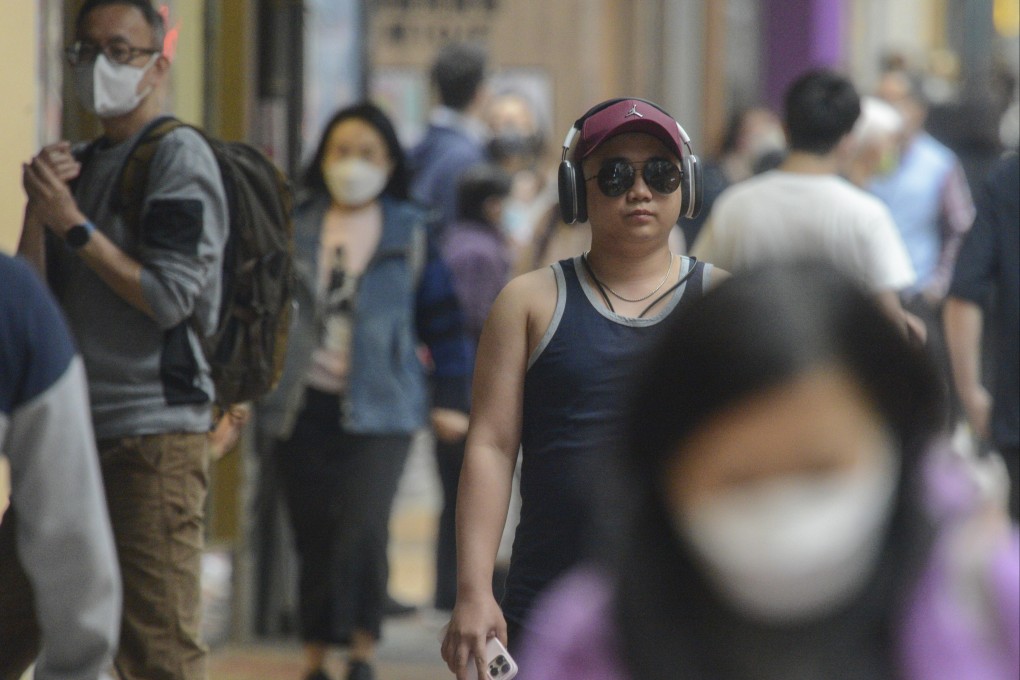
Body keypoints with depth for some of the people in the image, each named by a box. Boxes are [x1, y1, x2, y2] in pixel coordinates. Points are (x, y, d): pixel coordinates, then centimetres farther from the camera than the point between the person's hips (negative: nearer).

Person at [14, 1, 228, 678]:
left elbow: (170, 298, -14)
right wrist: (39, 208, -2)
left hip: (156, 432, -8)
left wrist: (74, 227, -13)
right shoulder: (81, 166, 18)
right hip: (81, 428, 8)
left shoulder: (179, 156, -5)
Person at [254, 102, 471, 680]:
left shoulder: (411, 232, 5)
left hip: (379, 410, -2)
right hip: (303, 409, 2)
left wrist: (453, 398, 6)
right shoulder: (293, 229, 7)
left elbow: (443, 319, 9)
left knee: (365, 532, -15)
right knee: (314, 539, 5)